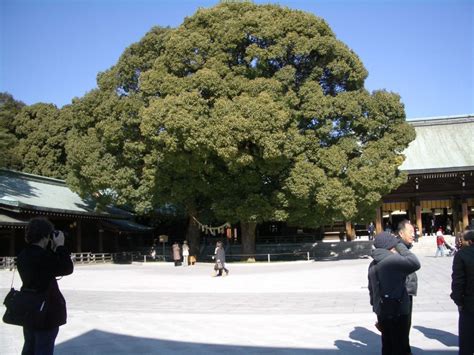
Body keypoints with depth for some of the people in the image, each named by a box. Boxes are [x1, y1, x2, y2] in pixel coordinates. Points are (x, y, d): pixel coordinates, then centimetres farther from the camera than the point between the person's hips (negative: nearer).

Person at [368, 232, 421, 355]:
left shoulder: (373, 264, 11)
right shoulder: (393, 260, -17)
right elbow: (415, 263, -21)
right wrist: (404, 250, -4)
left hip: (382, 311, 8)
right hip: (396, 311, -8)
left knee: (387, 344, 17)